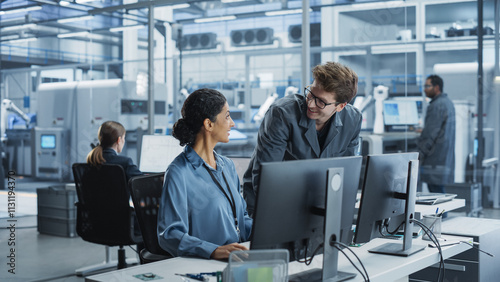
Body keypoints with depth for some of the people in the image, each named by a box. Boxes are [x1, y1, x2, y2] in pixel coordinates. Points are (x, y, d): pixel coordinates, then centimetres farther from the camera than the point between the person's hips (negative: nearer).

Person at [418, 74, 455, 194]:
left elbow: (431, 132, -17)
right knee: (439, 189, 13)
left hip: (436, 156, -10)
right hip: (446, 155, 10)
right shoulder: (448, 102, 16)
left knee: (435, 190, -9)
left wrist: (421, 151, -12)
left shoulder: (437, 105, -15)